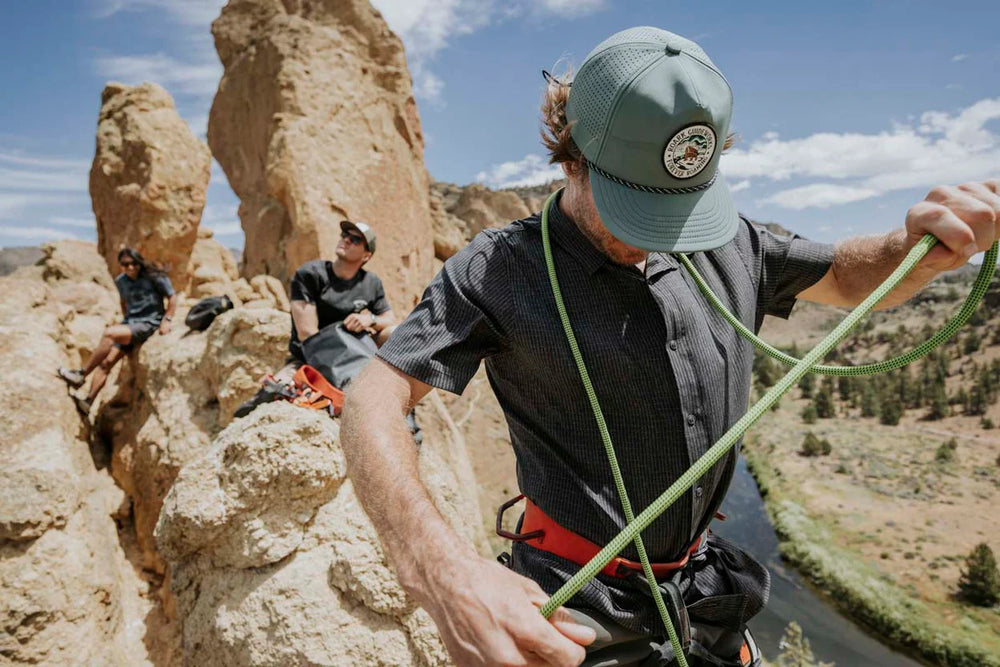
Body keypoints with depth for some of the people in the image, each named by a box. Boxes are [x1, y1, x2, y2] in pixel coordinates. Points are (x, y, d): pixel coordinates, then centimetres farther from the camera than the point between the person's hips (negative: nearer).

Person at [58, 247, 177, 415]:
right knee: (106, 361, -10)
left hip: (148, 324, -6)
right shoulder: (121, 281, 11)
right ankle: (88, 401, -13)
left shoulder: (153, 277, -6)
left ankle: (81, 374, -19)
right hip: (130, 322, 6)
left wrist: (167, 320, -11)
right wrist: (128, 319, 17)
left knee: (109, 333, -30)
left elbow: (172, 297, -3)